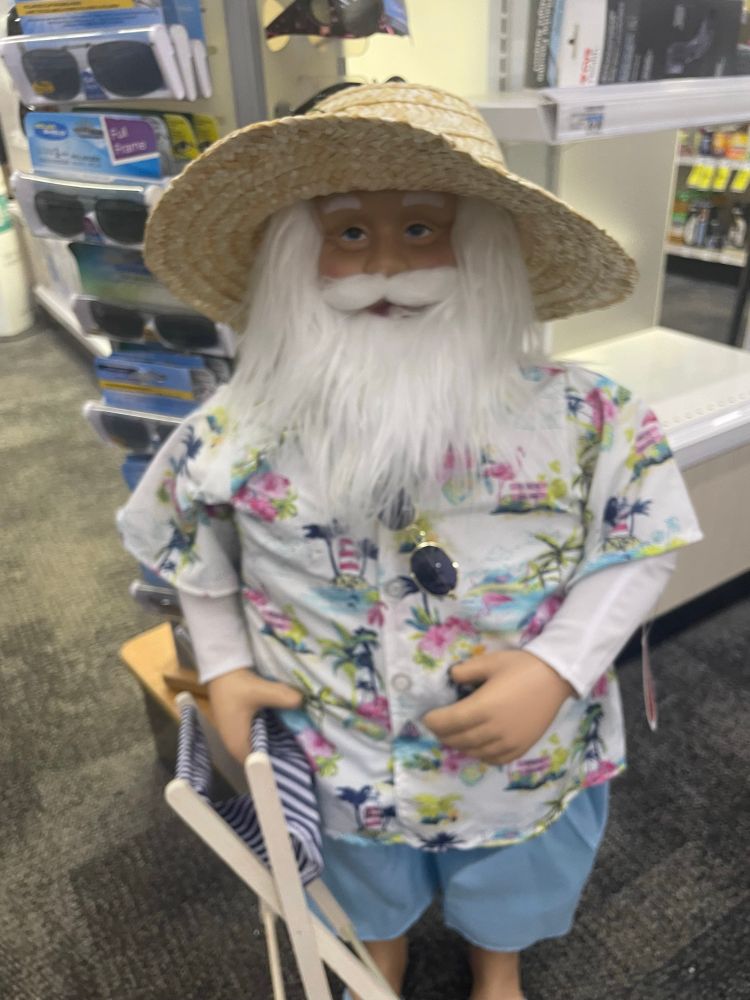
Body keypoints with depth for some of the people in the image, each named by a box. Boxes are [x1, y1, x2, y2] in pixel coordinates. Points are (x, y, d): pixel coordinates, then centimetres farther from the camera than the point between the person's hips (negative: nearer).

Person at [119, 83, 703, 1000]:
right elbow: (185, 542, 0)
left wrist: (559, 669, -23)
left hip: (521, 765, 0)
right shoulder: (243, 430, -18)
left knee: (505, 900, 33)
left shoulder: (579, 417, -22)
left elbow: (643, 544, -11)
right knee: (366, 897, 34)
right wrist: (223, 666, -6)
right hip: (338, 768, 1)